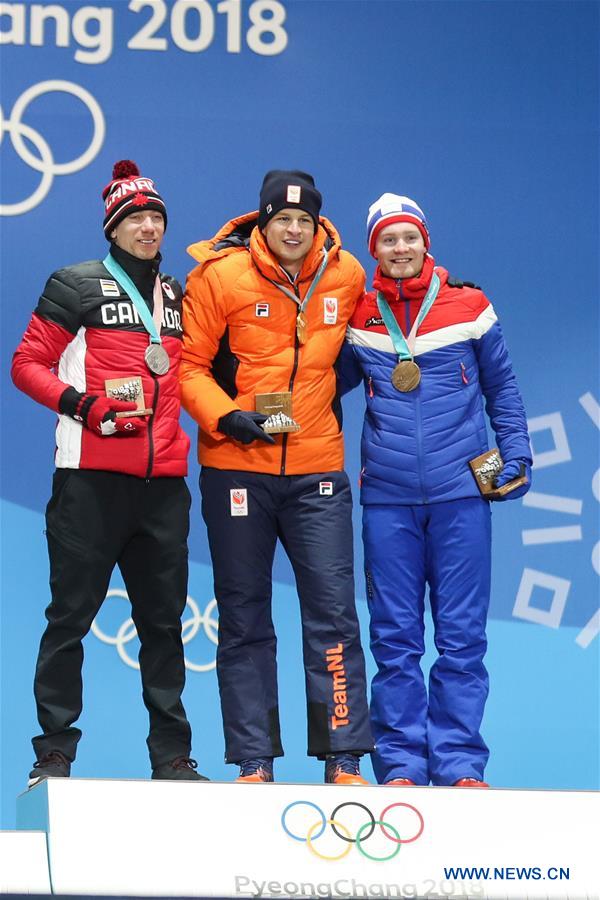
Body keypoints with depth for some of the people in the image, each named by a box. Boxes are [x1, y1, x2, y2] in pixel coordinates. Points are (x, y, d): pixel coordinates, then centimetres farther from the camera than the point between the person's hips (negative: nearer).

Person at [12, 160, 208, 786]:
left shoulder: (179, 298, 17)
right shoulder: (78, 286, 2)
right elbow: (27, 364, -1)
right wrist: (81, 403, -14)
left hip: (164, 481, 5)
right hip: (91, 478, -5)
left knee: (163, 619, 9)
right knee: (71, 614, -3)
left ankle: (172, 755, 15)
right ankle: (54, 752, 3)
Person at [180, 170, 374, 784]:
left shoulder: (346, 274, 3)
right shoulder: (220, 274, -5)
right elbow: (189, 364, -3)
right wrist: (226, 416, -17)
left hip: (317, 467, 1)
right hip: (237, 466, -1)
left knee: (333, 612, -4)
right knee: (244, 620, 5)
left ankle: (344, 760, 0)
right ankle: (254, 761, 11)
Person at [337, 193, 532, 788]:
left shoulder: (468, 307, 4)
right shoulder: (358, 318, 6)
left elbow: (501, 386, 13)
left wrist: (516, 454, 6)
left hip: (461, 493, -1)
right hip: (388, 499, 1)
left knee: (461, 635, 0)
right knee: (394, 638, 2)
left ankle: (458, 764, 6)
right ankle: (400, 764, 7)